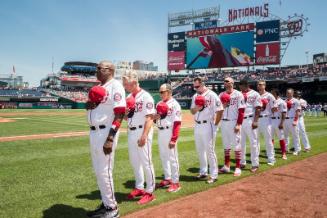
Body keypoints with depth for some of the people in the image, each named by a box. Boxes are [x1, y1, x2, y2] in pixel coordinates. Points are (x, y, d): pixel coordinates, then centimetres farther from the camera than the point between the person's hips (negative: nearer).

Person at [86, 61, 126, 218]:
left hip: (106, 132, -9)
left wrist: (110, 138, -25)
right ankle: (105, 203, 27)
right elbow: (90, 106, 25)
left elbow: (119, 113, -19)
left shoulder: (115, 86, -10)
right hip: (94, 132, 9)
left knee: (104, 171, -5)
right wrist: (89, 104, -1)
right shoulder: (98, 87, 18)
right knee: (98, 171, 14)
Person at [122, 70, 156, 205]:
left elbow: (149, 118, -17)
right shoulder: (129, 97, 12)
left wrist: (144, 136, -24)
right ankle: (139, 188, 30)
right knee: (134, 162, 15)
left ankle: (150, 192, 9)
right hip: (131, 132, 8)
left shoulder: (146, 97, -12)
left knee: (146, 162, -2)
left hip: (142, 132, -8)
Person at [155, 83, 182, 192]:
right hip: (160, 132, 8)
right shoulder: (159, 104, 13)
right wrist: (155, 117, -6)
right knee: (163, 157, 15)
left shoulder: (174, 104, -11)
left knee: (172, 157, -4)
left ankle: (176, 182, 6)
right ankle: (167, 179, 29)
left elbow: (177, 123, -17)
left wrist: (173, 139, -22)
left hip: (169, 132, -8)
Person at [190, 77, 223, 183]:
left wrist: (215, 125, -9)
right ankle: (203, 172, 29)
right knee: (200, 150, 15)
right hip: (197, 126, 7)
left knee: (209, 151, -4)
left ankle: (213, 175, 7)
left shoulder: (212, 95, -11)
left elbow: (219, 111, -12)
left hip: (208, 126, -7)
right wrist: (196, 108, -8)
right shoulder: (195, 96, 11)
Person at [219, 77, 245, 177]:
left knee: (236, 144, -2)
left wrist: (238, 124, -16)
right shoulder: (221, 95, 10)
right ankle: (227, 166, 23)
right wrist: (222, 105, -11)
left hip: (234, 122, -6)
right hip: (224, 122, 6)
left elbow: (241, 110, -10)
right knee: (226, 144, 13)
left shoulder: (238, 95, -6)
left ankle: (238, 167, 4)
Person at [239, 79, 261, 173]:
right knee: (241, 142, 10)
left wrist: (255, 121, -14)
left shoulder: (255, 94, -2)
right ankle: (242, 162, 20)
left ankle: (255, 164, 6)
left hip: (250, 120, -5)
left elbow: (258, 108, -7)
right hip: (240, 120, 5)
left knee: (253, 142, -1)